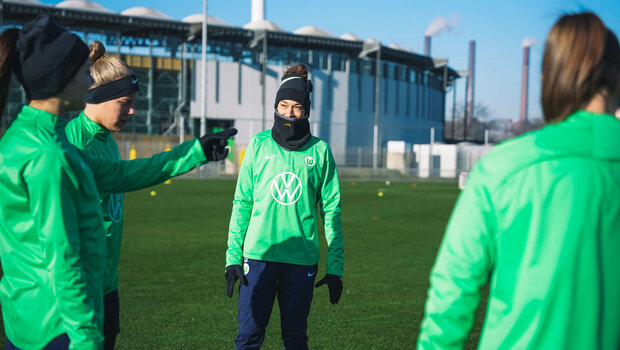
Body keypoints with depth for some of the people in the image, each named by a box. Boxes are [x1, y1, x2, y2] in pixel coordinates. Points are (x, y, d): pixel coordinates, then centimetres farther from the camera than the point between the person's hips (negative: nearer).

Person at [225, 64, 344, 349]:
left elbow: (332, 209, 4)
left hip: (302, 258, 0)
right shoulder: (259, 145, 3)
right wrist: (232, 256, 0)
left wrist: (335, 267, 1)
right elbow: (242, 203, 6)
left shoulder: (319, 150, 3)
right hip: (259, 255, 0)